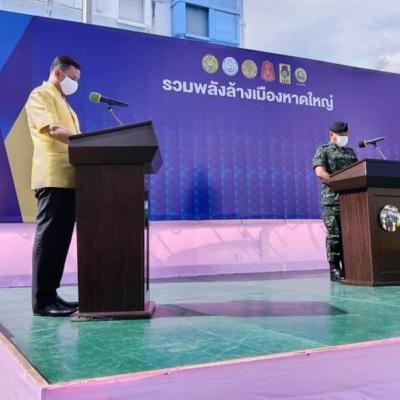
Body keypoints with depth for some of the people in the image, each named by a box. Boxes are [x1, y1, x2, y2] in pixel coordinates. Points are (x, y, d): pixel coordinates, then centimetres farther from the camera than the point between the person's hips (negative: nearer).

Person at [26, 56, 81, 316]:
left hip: (68, 177, 9)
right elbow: (54, 131, -16)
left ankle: (51, 294, 14)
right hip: (53, 177, -9)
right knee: (50, 236, -9)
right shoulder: (40, 95, 0)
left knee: (61, 237, 8)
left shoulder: (63, 102, 29)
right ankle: (42, 300, -5)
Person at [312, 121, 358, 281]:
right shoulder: (323, 151, 4)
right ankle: (334, 270, 0)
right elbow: (320, 172, -10)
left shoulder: (350, 152, 22)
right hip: (332, 200, -5)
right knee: (334, 236, -5)